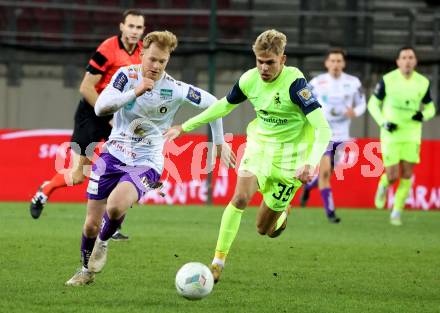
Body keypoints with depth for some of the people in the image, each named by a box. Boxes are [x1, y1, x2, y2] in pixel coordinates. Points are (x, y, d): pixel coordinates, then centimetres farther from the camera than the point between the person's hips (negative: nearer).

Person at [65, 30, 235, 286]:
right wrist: (135, 92, -29)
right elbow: (100, 108, -20)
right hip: (113, 155, 2)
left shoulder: (175, 90, -10)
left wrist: (219, 142, 11)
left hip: (146, 162, -2)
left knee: (115, 205, -31)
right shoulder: (127, 75, -8)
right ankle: (87, 271, 32)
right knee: (91, 223, 3)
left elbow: (213, 103, 4)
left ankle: (103, 243, 3)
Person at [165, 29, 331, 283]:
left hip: (290, 154, -3)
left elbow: (323, 129, -29)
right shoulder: (250, 79, -9)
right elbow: (224, 106, 12)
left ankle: (282, 212, 41)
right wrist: (185, 127, 15)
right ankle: (218, 260, -14)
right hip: (259, 142, 3)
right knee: (240, 198, -24)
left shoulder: (294, 83, -24)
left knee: (265, 229, 3)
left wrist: (311, 164, -45)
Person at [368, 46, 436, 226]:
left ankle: (397, 212, 12)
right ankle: (383, 185, 31)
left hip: (412, 135, 2)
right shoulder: (388, 80, -8)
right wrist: (383, 123, -13)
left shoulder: (423, 83, -1)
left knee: (407, 175, -2)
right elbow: (373, 104, 1)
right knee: (393, 176, -6)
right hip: (391, 135, -2)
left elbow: (430, 108, 11)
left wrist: (423, 115, -13)